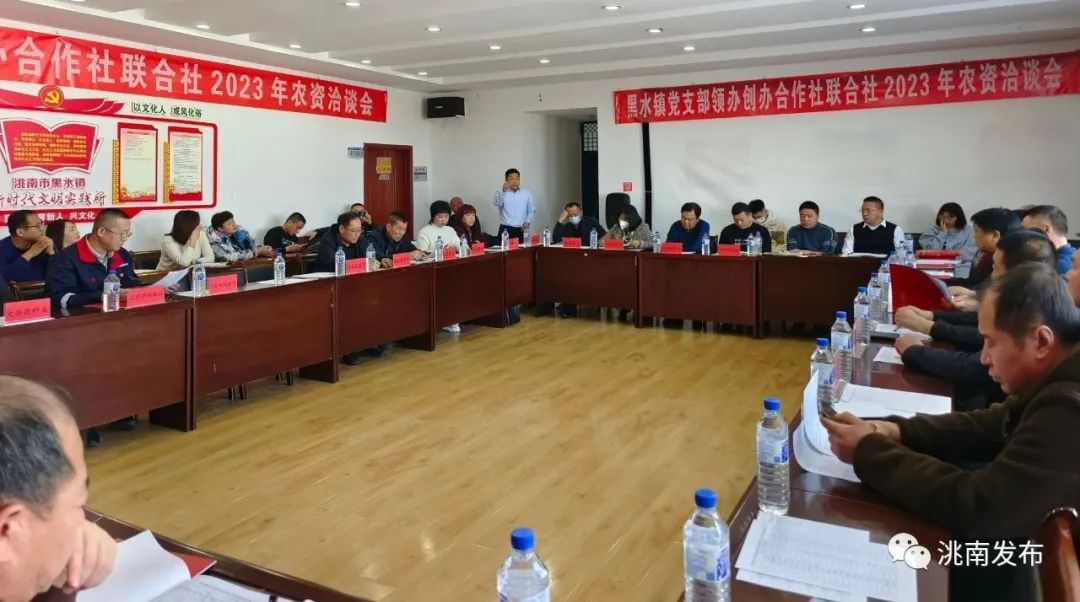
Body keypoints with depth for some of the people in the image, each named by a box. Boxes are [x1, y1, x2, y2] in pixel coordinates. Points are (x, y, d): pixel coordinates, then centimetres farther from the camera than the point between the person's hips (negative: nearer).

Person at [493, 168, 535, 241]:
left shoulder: (527, 193, 11)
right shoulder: (501, 193, 3)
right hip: (505, 230, -2)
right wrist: (503, 191, -33)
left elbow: (531, 210, 13)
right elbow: (497, 204, -17)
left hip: (521, 230, 2)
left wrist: (527, 222, -4)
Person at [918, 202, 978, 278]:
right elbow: (931, 250, -1)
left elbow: (968, 254, -3)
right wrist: (943, 232, -1)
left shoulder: (968, 231, 8)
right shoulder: (934, 229, 14)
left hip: (959, 268, 0)